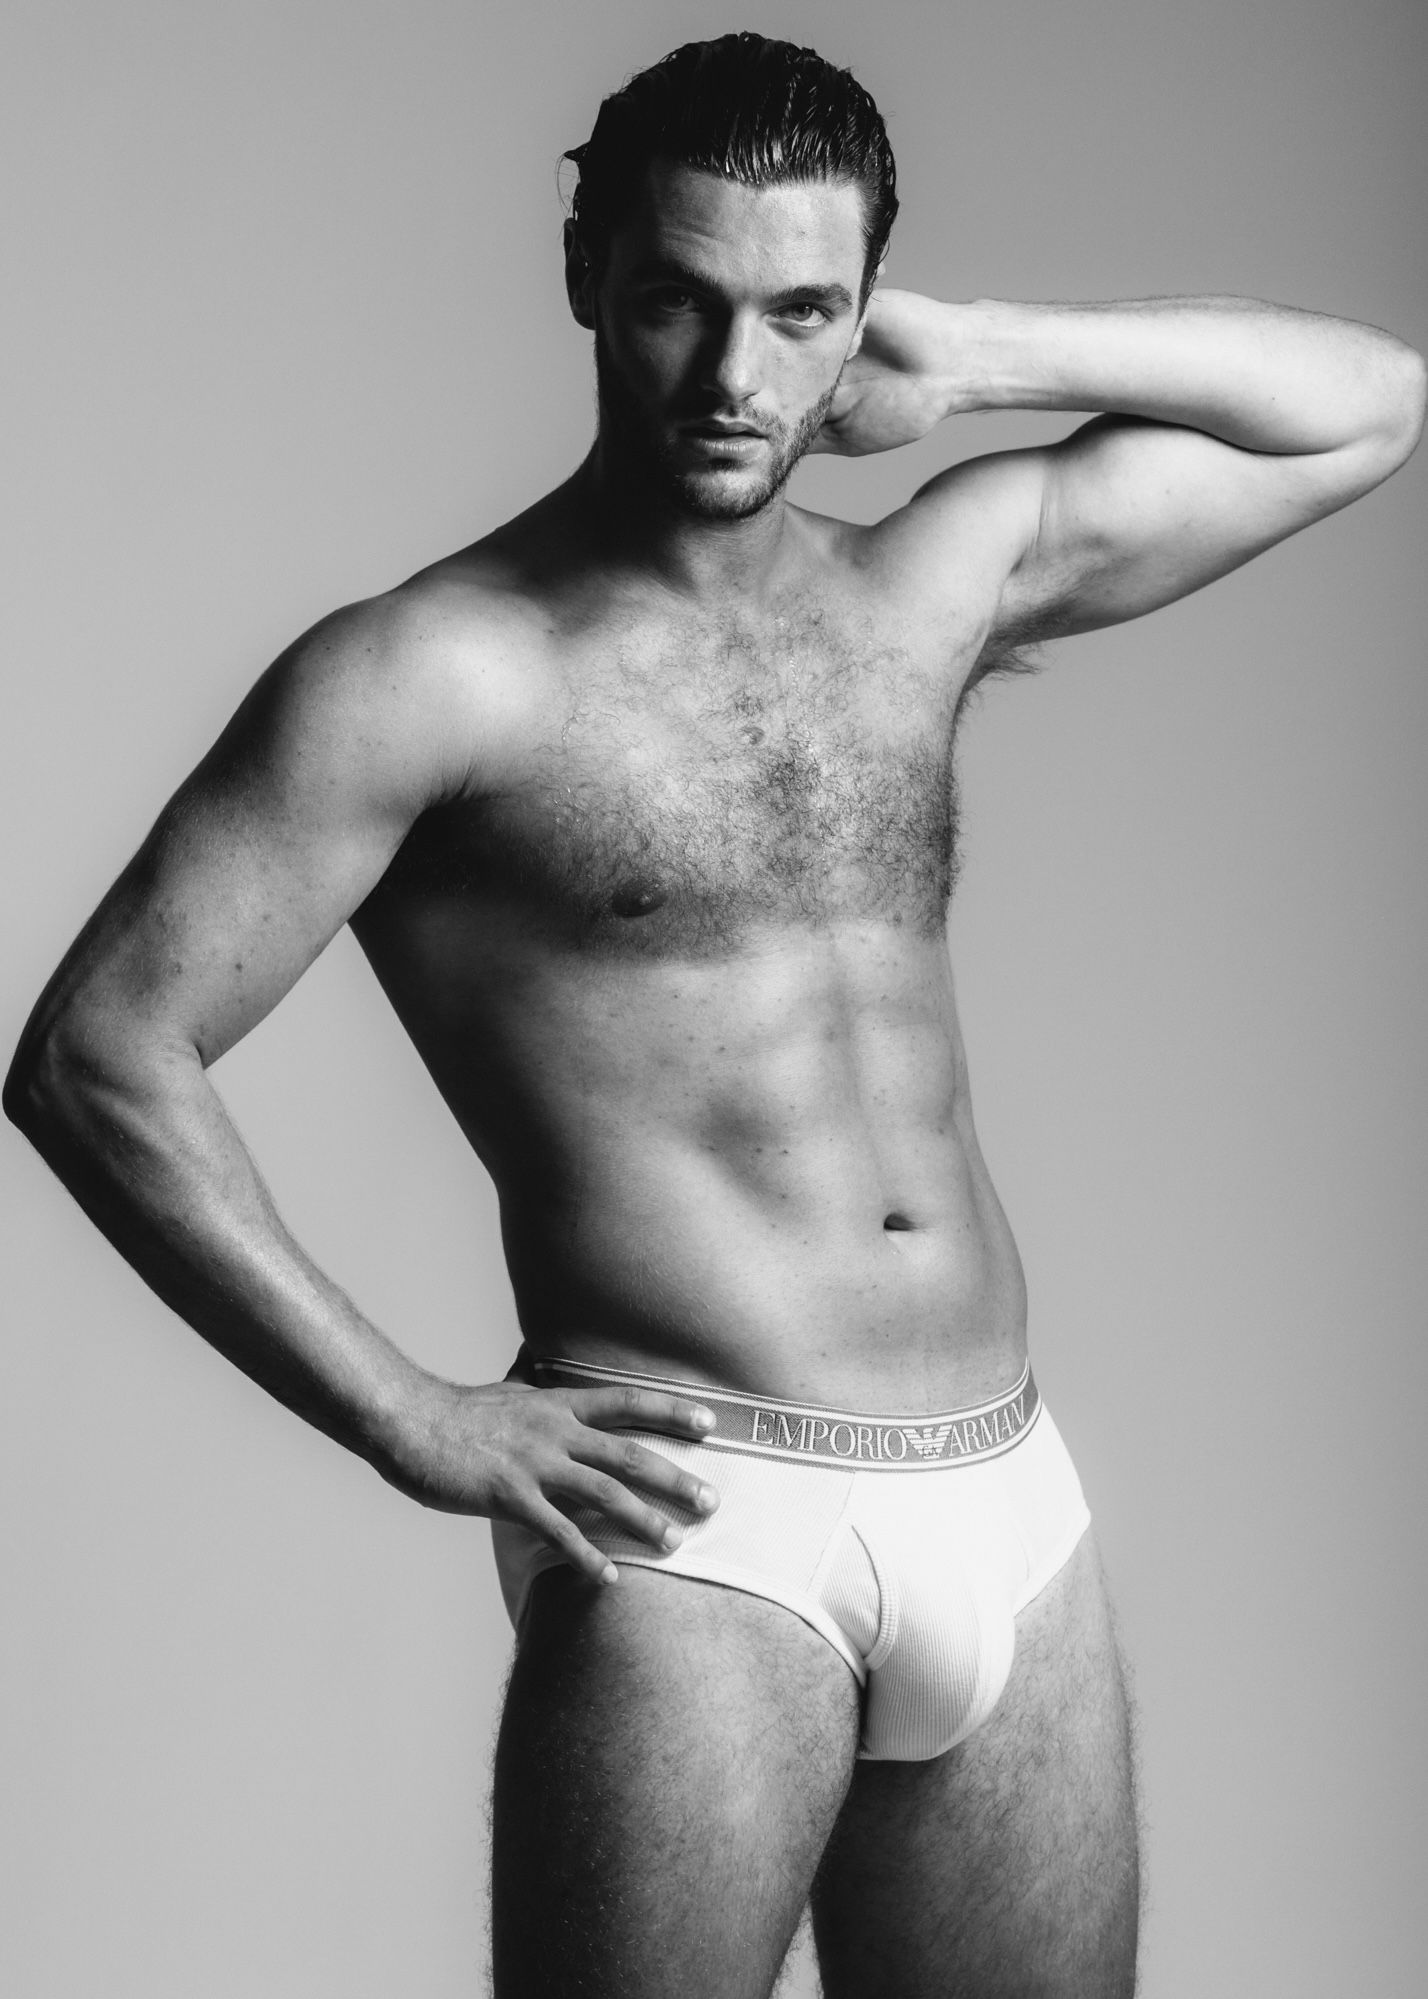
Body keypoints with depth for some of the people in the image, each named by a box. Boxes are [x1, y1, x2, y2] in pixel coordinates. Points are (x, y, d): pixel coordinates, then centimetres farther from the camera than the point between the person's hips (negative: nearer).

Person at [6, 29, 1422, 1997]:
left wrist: (975, 358, 10)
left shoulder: (934, 584, 12)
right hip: (702, 1530, -5)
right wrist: (411, 1421, -10)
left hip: (1011, 1511, 5)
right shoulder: (429, 674, -4)